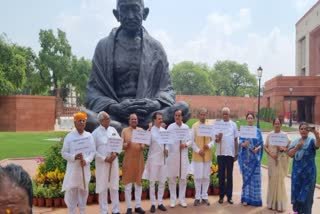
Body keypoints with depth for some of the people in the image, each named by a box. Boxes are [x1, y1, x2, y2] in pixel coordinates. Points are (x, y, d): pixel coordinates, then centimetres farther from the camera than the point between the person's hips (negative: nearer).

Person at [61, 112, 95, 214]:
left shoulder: (89, 136, 1)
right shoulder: (69, 136, -5)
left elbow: (93, 151, 2)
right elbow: (64, 153, -3)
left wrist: (86, 160, -15)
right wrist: (74, 157, -20)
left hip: (85, 168, 3)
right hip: (73, 168, -2)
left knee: (84, 191, 12)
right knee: (71, 191, 1)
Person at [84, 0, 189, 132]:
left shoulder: (155, 48, 11)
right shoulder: (104, 46, 8)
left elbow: (166, 89, 11)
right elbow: (93, 90, 5)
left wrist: (156, 104, -13)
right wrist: (115, 107, -16)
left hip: (149, 113, 1)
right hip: (113, 115, -1)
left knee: (182, 108, -28)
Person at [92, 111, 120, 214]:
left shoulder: (113, 130, 6)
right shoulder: (95, 133, -5)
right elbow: (93, 150, -7)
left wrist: (115, 153, -9)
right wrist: (104, 158, -14)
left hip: (114, 161, 3)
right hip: (102, 163, -3)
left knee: (114, 186, 10)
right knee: (102, 187, 3)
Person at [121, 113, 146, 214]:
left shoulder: (141, 130, 9)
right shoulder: (125, 130, 1)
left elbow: (144, 144, 10)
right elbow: (121, 145, -1)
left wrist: (142, 146, -13)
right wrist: (127, 144, -22)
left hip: (139, 159, 3)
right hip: (128, 159, -3)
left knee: (139, 182, 8)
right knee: (128, 183, 0)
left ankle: (138, 206, 17)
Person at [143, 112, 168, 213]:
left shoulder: (164, 130, 8)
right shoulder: (150, 131, -7)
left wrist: (166, 149, -7)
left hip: (163, 159, 5)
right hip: (153, 159, -5)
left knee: (162, 182, 8)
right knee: (152, 182, 3)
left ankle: (160, 203, 18)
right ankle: (153, 204, 11)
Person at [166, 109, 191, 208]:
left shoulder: (186, 127, 4)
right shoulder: (170, 127, -3)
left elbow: (190, 140, 7)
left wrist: (186, 144, -12)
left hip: (183, 156, 2)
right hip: (172, 155, -2)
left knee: (183, 178, 8)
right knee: (172, 178, 6)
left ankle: (182, 199, 21)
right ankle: (173, 199, 18)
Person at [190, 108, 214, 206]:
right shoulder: (194, 126, -2)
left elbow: (213, 139, 5)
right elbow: (192, 141, -1)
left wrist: (209, 145, -15)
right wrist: (198, 150, -12)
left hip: (207, 155, 2)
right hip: (197, 155, -2)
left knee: (206, 176, 8)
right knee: (198, 177, 2)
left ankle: (204, 196, 20)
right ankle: (197, 197, 13)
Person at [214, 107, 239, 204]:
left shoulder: (233, 125, 5)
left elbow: (236, 140, 8)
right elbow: (215, 140, 0)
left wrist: (236, 153, 6)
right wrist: (218, 138, -23)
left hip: (230, 153, 1)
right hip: (221, 153, -1)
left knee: (229, 175, 6)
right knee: (221, 175, 5)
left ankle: (229, 196, 13)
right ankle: (221, 195, 13)